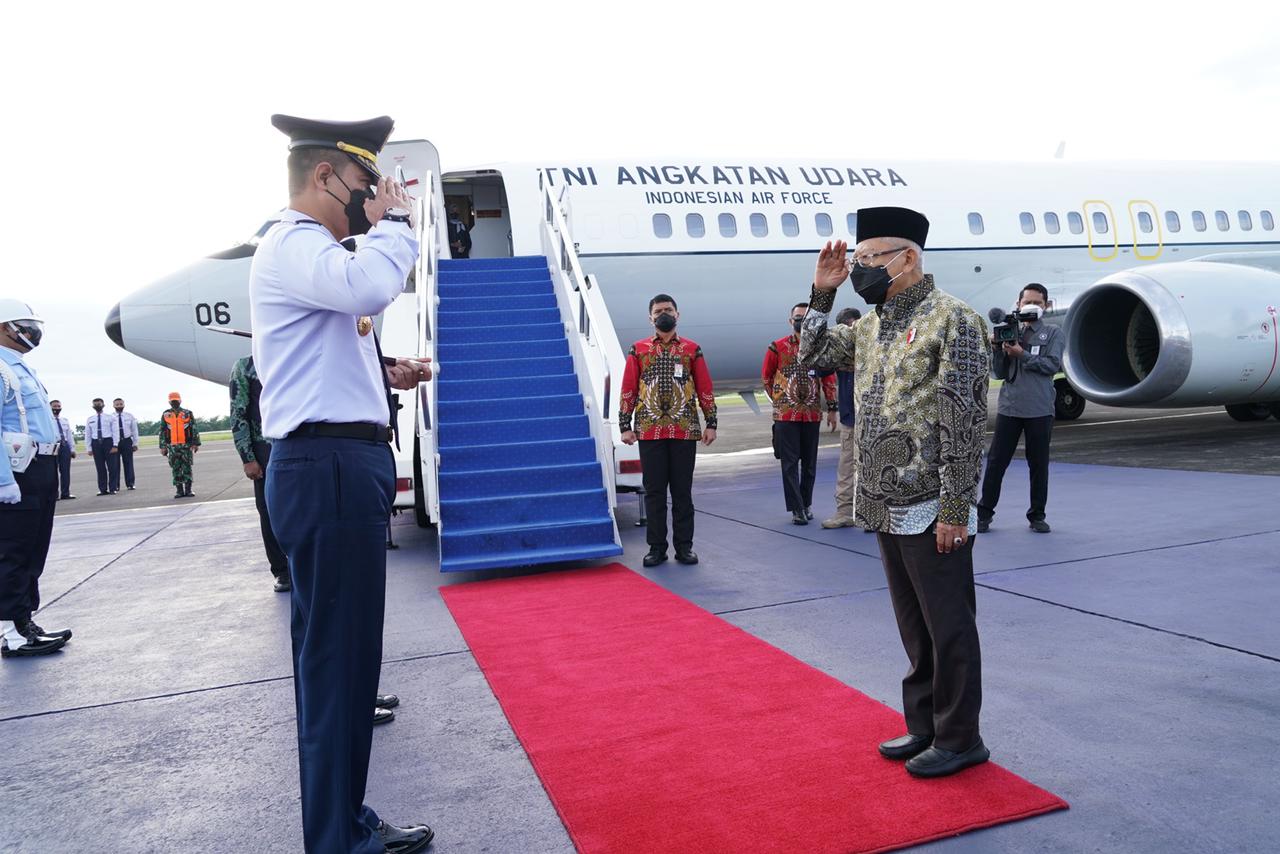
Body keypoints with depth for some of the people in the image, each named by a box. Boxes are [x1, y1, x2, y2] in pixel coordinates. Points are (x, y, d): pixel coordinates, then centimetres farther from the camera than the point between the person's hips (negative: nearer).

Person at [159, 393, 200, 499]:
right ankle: (179, 491, 6)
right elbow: (162, 432, 9)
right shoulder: (165, 415, 8)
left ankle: (188, 490, 4)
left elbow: (194, 429, 4)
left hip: (186, 445, -1)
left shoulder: (188, 413, 5)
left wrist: (195, 443, -2)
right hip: (172, 446, 1)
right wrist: (163, 447, 5)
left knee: (187, 468, -1)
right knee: (176, 469, 2)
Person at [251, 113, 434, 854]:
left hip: (344, 467, 11)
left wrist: (386, 377, 13)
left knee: (343, 655, 15)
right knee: (337, 659, -5)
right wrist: (397, 223, -12)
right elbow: (370, 287, -31)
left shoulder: (311, 250, 23)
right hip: (330, 471, -11)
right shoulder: (293, 245, -10)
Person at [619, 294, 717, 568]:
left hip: (685, 431, 0)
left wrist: (711, 423, 2)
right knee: (654, 491, 4)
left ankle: (684, 546, 13)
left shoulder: (692, 350, 7)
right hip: (649, 431, 0)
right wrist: (625, 426, -1)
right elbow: (627, 390, 5)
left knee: (682, 490, 5)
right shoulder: (638, 350, 6)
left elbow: (705, 389, 7)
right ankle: (656, 547, 12)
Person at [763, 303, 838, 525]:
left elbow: (829, 379, 8)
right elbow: (766, 377, 9)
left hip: (812, 414, 2)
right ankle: (796, 509, -2)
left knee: (809, 462, 9)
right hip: (785, 415, -2)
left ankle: (807, 504, 21)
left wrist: (831, 408, 6)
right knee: (790, 462, -4)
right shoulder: (777, 347, -1)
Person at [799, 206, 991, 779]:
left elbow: (964, 421, -16)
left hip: (931, 511, -8)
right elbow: (813, 357, 24)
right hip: (885, 509, 8)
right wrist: (822, 293, 10)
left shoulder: (952, 320, -12)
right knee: (914, 625, 18)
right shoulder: (870, 325, 12)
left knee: (948, 626, 5)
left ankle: (959, 739, 20)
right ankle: (924, 727, 31)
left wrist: (954, 510, -18)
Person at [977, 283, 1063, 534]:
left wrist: (1022, 355, -14)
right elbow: (998, 373, 7)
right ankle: (985, 512, 9)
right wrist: (997, 349, -8)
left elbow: (1052, 365, -8)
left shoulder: (1053, 334, 6)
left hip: (1040, 409, -1)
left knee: (1038, 464, 6)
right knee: (996, 461, 1)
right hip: (1009, 407, 1)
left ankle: (1037, 515, 17)